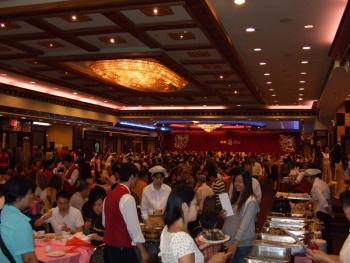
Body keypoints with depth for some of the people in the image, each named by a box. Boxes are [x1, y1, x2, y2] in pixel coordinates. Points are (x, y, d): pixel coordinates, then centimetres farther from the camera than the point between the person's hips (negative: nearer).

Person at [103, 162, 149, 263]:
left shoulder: (109, 195, 8)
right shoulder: (127, 198, -18)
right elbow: (133, 226, -19)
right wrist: (143, 251, -13)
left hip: (109, 246, 9)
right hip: (122, 249, -8)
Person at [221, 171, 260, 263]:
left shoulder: (251, 201, -17)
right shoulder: (235, 197, 7)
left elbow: (245, 225, -21)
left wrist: (235, 244, -24)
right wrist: (223, 215, -6)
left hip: (243, 243, -6)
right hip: (230, 239, 6)